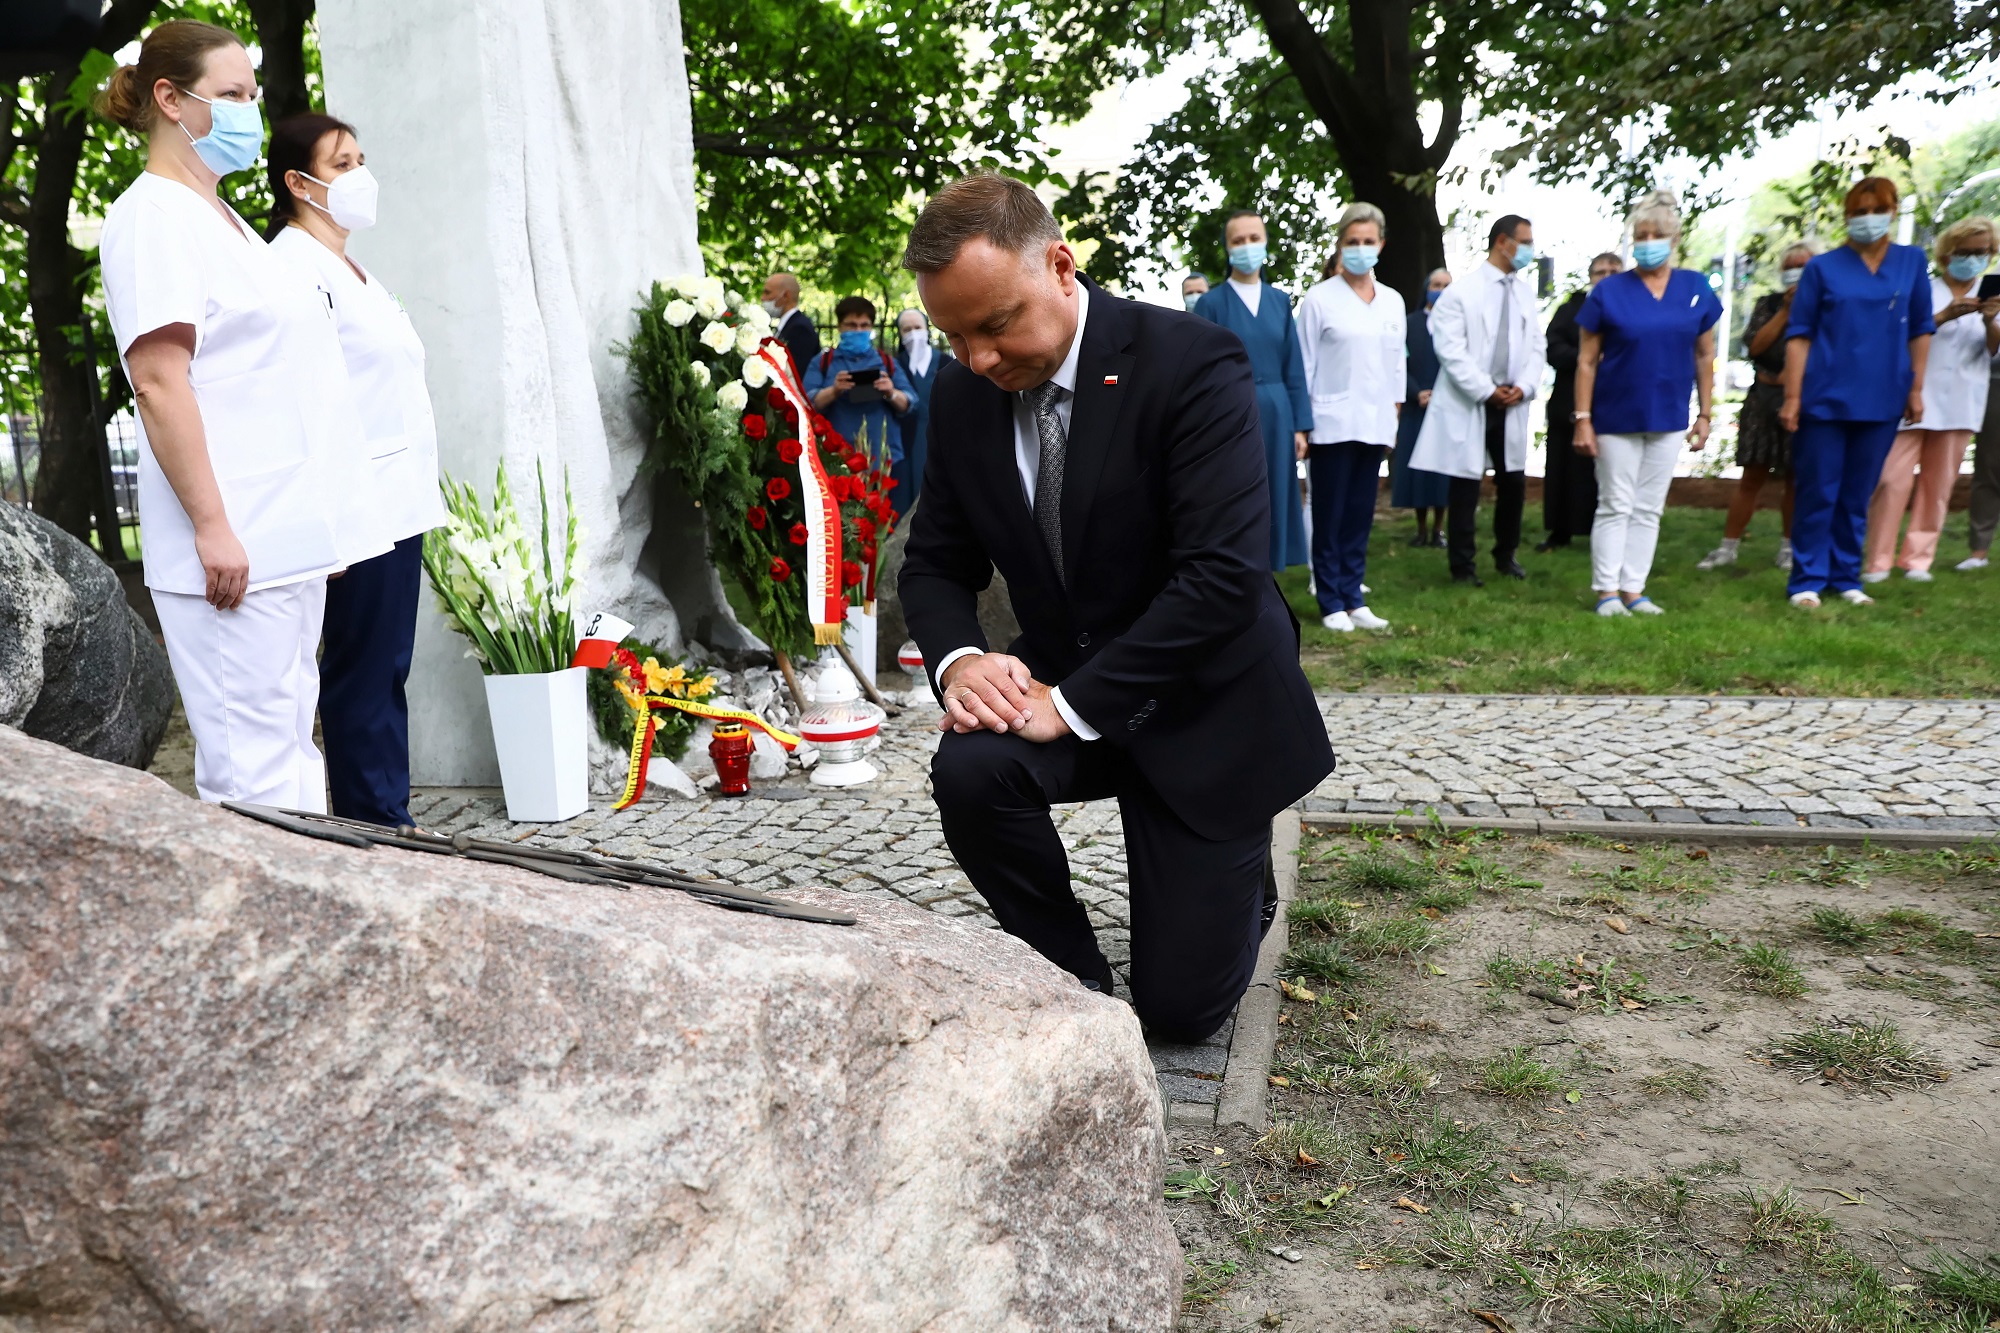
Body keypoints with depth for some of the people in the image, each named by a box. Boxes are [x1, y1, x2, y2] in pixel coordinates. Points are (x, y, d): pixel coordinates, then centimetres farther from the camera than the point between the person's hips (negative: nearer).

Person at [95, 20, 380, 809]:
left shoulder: (222, 220, 22)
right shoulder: (153, 215, -6)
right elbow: (159, 382, -15)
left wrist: (322, 526, 21)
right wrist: (211, 526, -20)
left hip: (288, 536, 9)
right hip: (233, 543, -9)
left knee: (285, 746, 12)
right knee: (253, 763, -8)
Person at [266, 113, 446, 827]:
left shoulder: (353, 270, 22)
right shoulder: (293, 262, -8)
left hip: (401, 499, 9)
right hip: (358, 506, -9)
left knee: (388, 669, 11)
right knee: (365, 674, -4)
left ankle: (389, 818, 17)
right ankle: (373, 821, 2)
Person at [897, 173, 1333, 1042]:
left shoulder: (1193, 364, -20)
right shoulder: (963, 393, -3)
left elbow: (1223, 575, -28)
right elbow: (937, 564, 4)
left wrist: (1074, 705, -28)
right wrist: (958, 660, -18)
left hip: (1201, 707, -4)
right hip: (1062, 688, 4)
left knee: (1181, 1008, -4)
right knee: (970, 769, -30)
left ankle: (1235, 878, 32)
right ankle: (1073, 976, -1)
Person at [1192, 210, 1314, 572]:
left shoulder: (1280, 301, 10)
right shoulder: (1211, 303, -3)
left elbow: (1294, 368, 10)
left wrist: (1299, 425, 4)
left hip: (1275, 415, 4)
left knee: (1271, 507, 8)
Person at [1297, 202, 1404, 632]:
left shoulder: (1392, 302, 12)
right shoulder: (1319, 299, -2)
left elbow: (1396, 363, 17)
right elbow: (1303, 365, -3)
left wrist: (1394, 416, 12)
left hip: (1374, 424, 5)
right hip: (1332, 422, -4)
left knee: (1361, 516, 8)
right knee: (1330, 517, 0)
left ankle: (1353, 599, 16)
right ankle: (1331, 604, 8)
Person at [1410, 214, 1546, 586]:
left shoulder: (1525, 293, 11)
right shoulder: (1461, 292, -6)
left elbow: (1536, 347, 13)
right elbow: (1450, 350, -13)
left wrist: (1524, 387, -5)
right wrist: (1487, 391, -14)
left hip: (1512, 404, 5)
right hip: (1467, 405, -5)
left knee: (1514, 483, 8)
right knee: (1466, 486, 0)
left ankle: (1506, 555, 26)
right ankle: (1462, 566, 10)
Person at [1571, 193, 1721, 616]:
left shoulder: (1695, 288, 2)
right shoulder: (1609, 291, -6)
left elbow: (1704, 355, 8)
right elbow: (1587, 360, -5)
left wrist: (1705, 414, 6)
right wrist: (1583, 419, -9)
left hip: (1668, 417, 3)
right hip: (1617, 417, -3)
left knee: (1649, 509, 8)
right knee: (1616, 506, 1)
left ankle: (1634, 590, 14)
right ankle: (1608, 592, 7)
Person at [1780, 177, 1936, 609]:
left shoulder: (1911, 262, 8)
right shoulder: (1823, 267, 0)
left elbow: (1920, 329, 12)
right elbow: (1799, 334, -2)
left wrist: (1916, 388, 7)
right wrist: (1792, 396, -8)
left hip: (1881, 402, 3)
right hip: (1825, 399, -2)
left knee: (1857, 496, 9)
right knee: (1817, 494, -1)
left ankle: (1846, 578, 17)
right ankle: (1807, 581, 6)